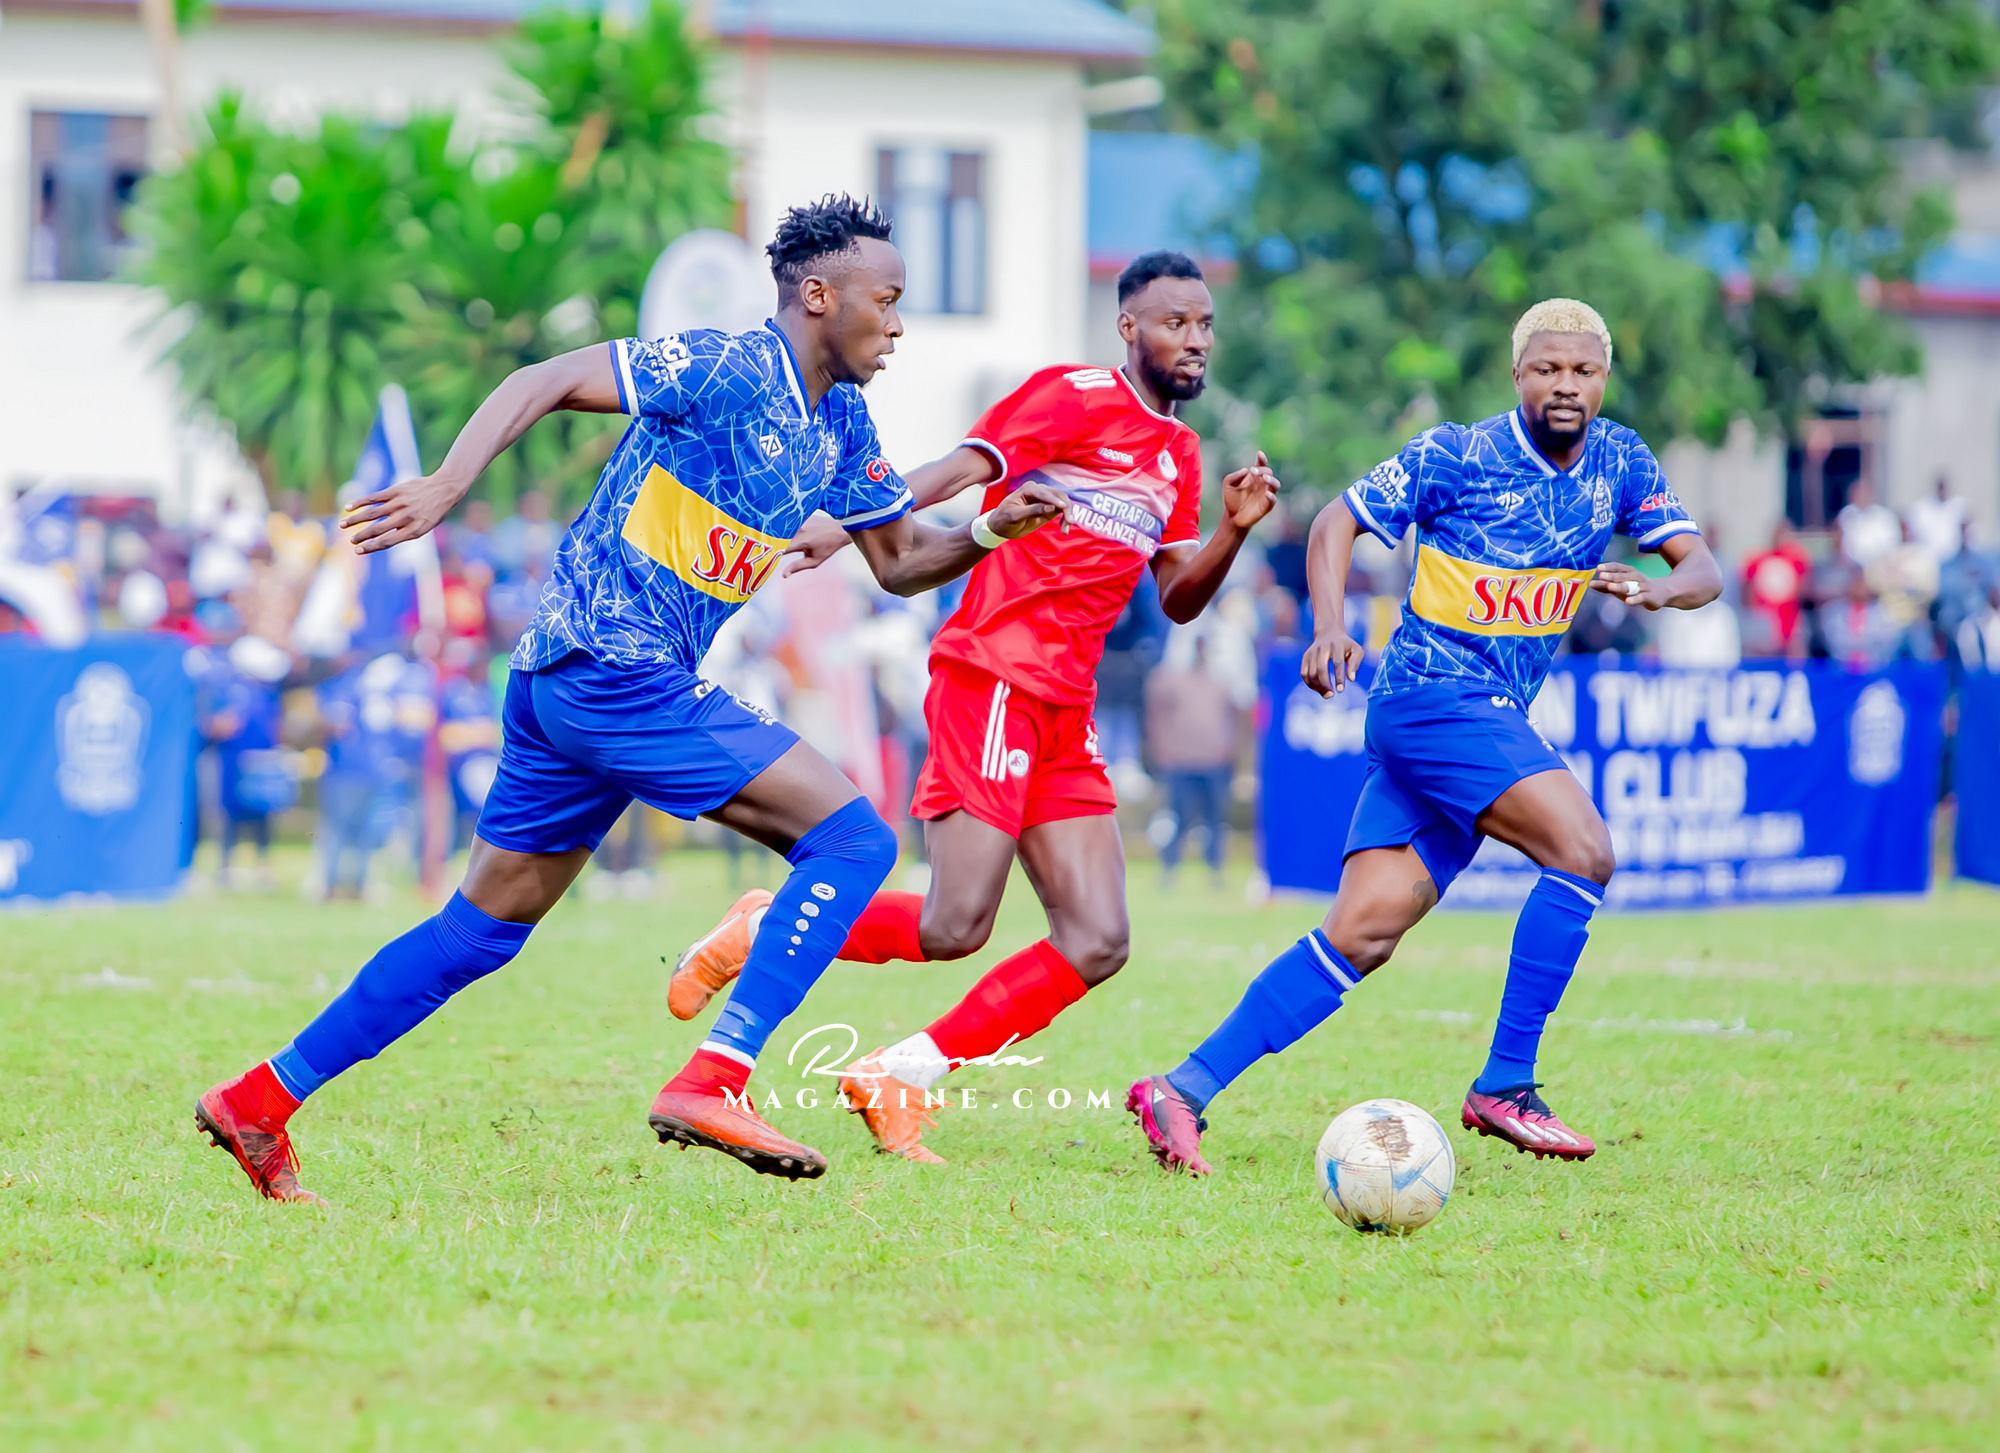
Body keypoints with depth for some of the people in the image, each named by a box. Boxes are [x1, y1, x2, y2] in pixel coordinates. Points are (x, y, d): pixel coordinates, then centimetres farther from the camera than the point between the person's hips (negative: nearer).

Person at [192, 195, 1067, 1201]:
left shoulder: (841, 424, 15)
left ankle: (261, 1100, 18)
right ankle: (713, 1082, -20)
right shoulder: (730, 367, -12)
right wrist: (443, 488, -26)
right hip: (615, 673, -10)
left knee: (486, 927, 14)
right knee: (850, 837, -13)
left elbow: (901, 563, 23)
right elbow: (544, 382, -15)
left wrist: (993, 530, 4)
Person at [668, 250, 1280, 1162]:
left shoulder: (1179, 454, 20)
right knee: (954, 928, -14)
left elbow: (1177, 600, 19)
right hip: (991, 678, -8)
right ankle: (762, 932, 9)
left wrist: (1233, 530, 0)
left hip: (1065, 711, 8)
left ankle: (899, 1078, 4)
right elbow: (957, 471, -13)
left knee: (1097, 942, -3)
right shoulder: (1073, 397, -3)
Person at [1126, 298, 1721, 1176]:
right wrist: (1329, 627, -15)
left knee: (1363, 935, -2)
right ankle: (1503, 1088, -16)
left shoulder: (1618, 462, 8)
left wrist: (1654, 589, -20)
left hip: (1494, 722, 6)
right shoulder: (1455, 456, -7)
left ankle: (1183, 1090, -1)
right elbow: (1339, 519, 1)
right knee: (1584, 849, -22)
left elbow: (1702, 568, 3)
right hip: (1431, 697, -6)